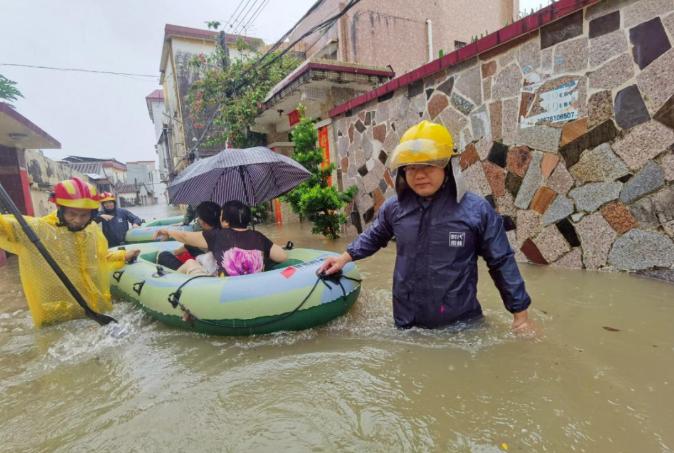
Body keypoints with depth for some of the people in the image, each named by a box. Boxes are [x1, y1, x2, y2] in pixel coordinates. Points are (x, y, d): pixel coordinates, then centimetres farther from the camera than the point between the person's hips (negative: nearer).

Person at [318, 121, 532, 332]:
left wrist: (520, 311, 0)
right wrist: (346, 257, 8)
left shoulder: (477, 210, -14)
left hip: (461, 324, -2)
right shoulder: (394, 208, -6)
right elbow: (374, 237, 14)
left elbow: (502, 263, -5)